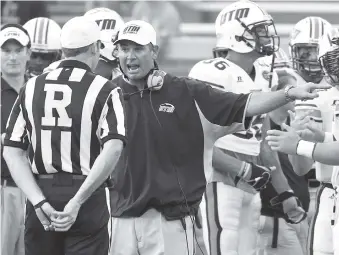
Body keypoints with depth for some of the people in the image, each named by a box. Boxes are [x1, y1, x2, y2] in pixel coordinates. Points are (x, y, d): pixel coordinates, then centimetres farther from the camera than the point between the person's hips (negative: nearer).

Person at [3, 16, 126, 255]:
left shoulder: (32, 88, 8)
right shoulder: (104, 90, -3)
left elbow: (12, 151, -1)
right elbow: (112, 149, -18)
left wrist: (39, 201, -8)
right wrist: (77, 202, -18)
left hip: (40, 194, 3)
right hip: (87, 198, -3)